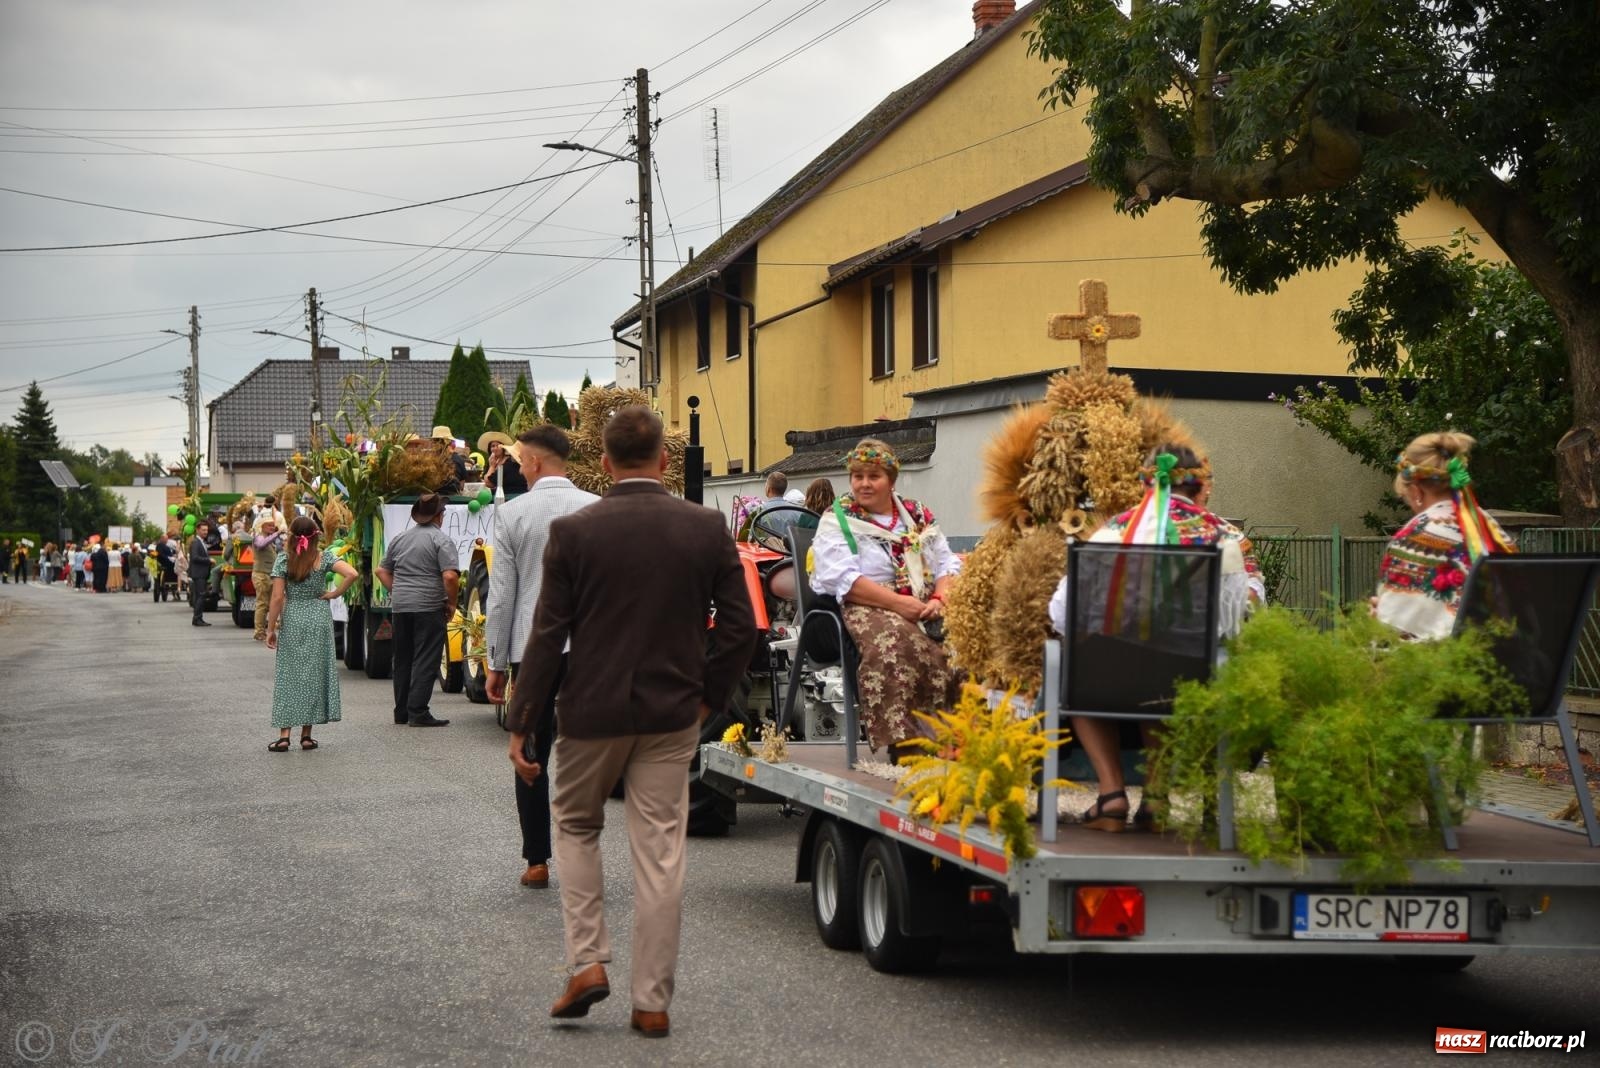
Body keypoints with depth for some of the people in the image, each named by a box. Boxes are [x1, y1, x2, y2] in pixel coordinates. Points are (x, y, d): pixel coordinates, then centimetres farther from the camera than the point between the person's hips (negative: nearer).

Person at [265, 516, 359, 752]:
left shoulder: (283, 560, -5)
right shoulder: (324, 557, -3)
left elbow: (277, 597, -8)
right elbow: (352, 574, -18)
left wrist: (271, 629, -2)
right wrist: (335, 593, -3)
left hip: (291, 620, -1)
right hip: (318, 619, 1)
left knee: (288, 675, 4)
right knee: (314, 674, 8)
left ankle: (284, 735, -2)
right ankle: (306, 735, 9)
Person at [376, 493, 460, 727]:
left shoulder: (400, 539, 14)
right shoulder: (441, 541, -7)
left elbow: (382, 571, 19)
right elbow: (450, 576, -18)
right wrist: (451, 603, -5)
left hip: (400, 607, 6)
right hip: (429, 609, -6)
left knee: (402, 660, 13)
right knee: (425, 661, -3)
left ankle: (401, 712, 18)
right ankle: (418, 712, -7)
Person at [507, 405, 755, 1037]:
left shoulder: (573, 532, -9)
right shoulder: (706, 528, -3)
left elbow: (548, 635, -7)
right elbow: (740, 626, -1)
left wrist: (523, 719, 0)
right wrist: (709, 695, 11)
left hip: (592, 711, -1)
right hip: (672, 715, 2)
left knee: (575, 825, 22)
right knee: (661, 854, 6)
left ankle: (587, 962, 11)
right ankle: (652, 1003, 10)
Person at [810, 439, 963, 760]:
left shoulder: (918, 516, 21)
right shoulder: (837, 520, 8)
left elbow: (948, 565, 15)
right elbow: (841, 578, -8)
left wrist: (940, 598, -8)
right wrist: (897, 602, -17)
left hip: (925, 608, 5)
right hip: (869, 608, -4)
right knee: (894, 643, -39)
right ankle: (902, 744, -41)